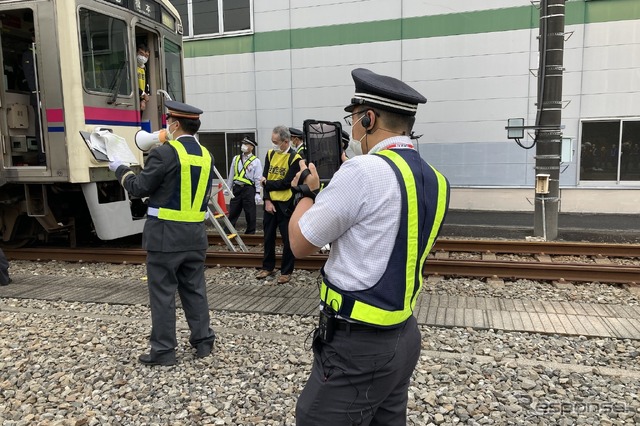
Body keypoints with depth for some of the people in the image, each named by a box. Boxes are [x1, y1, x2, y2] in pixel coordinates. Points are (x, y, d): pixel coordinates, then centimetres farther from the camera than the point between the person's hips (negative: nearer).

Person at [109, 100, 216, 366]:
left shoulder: (165, 152, -14)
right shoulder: (206, 155, 8)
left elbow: (139, 188, -9)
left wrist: (121, 169, 10)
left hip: (166, 235, -6)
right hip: (195, 234, 7)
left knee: (162, 293, 4)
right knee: (194, 289, 15)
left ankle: (163, 350, 13)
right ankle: (203, 341, 23)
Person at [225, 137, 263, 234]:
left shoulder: (256, 161, -3)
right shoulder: (236, 159, 10)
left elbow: (258, 179, -5)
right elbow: (231, 175, 16)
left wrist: (257, 193, -9)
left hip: (249, 189, -4)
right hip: (237, 188, 4)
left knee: (250, 215, 4)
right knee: (232, 213, 8)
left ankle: (250, 233, 15)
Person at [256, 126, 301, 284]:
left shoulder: (295, 158, -11)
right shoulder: (270, 154, 5)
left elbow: (286, 183, -15)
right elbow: (265, 178, 1)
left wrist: (267, 183, -6)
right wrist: (267, 200, -9)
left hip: (285, 204, -5)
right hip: (270, 202, 5)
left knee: (288, 239, 3)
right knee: (268, 236, 13)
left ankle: (286, 271, 15)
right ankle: (268, 267, 28)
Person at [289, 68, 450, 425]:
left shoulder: (364, 171, -21)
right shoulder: (435, 180, 6)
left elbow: (300, 244, -11)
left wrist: (307, 189, 5)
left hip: (359, 344, -9)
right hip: (404, 336, 9)